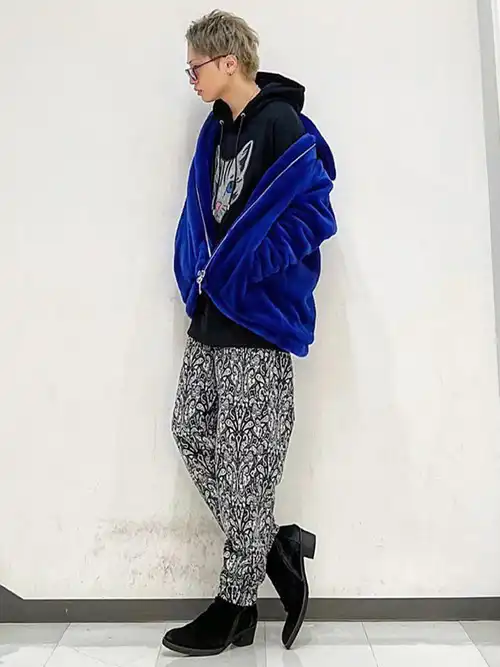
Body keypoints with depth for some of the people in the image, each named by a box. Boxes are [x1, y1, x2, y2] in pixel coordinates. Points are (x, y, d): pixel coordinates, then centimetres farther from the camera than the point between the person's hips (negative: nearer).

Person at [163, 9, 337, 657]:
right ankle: (275, 547, 22)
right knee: (191, 432, 8)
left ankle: (236, 602, 18)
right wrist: (198, 275, 8)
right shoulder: (217, 127, 16)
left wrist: (242, 266, -17)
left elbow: (312, 215, -14)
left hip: (258, 318, -9)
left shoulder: (283, 126, -9)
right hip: (212, 314, 9)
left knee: (246, 458, 0)